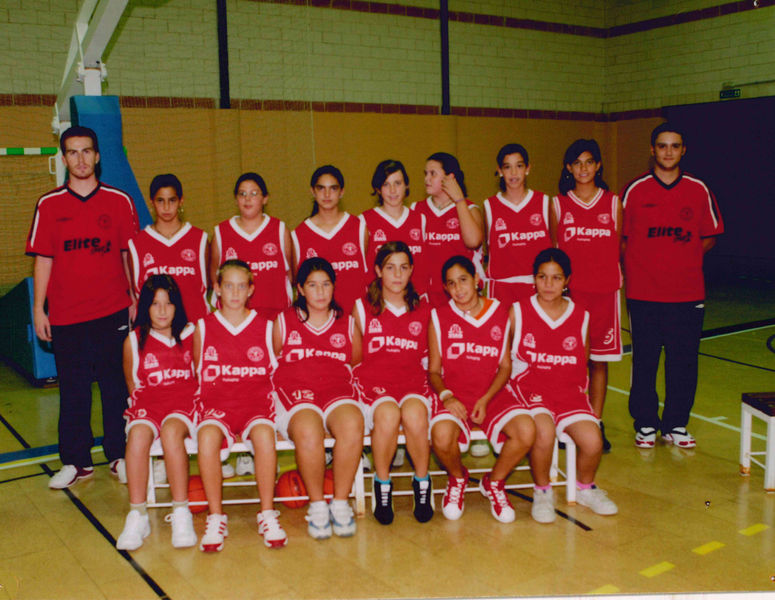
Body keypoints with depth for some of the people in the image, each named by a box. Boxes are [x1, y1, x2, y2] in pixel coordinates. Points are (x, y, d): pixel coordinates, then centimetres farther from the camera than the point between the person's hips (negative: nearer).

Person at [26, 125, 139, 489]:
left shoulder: (119, 202, 3)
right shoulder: (49, 206, 4)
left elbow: (130, 254, 7)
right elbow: (43, 259, 6)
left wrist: (136, 298, 2)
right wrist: (38, 309, 3)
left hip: (113, 312, -1)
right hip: (66, 316, 1)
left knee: (116, 387, 5)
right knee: (72, 391, 8)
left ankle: (120, 456, 18)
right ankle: (76, 462, 20)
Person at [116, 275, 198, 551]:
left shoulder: (190, 335, 9)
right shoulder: (134, 341, 10)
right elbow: (133, 385, 18)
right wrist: (142, 405, 2)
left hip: (185, 401, -1)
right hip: (148, 403, 1)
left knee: (171, 430, -35)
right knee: (138, 433, -33)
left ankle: (181, 514, -30)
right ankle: (137, 515, -26)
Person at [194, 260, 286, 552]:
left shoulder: (265, 327, 9)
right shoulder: (203, 328, 9)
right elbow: (197, 376, 15)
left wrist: (270, 403, -2)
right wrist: (204, 404, 0)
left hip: (256, 403, 0)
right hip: (217, 405, 1)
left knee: (264, 434, -34)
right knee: (207, 436, -33)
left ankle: (268, 516, -18)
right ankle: (216, 518, -18)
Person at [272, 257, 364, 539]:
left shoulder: (346, 323, 19)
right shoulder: (284, 322, 15)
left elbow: (357, 363, 20)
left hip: (338, 392, 2)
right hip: (296, 394, -1)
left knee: (352, 425, -35)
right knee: (308, 431, -37)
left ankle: (341, 502, -19)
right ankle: (317, 504, -17)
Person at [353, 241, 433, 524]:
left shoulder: (423, 310, 14)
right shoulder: (362, 308, 9)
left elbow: (427, 357, 20)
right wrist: (362, 382, -5)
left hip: (413, 382, 1)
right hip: (374, 383, -1)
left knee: (414, 414, -35)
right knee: (387, 414, -36)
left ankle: (422, 482, -10)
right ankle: (382, 485, -12)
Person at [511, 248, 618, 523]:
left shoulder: (581, 317, 10)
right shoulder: (517, 313, 3)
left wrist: (578, 391, 2)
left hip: (570, 392, 3)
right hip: (530, 389, -2)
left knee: (592, 441, -22)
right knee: (544, 431, -33)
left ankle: (585, 488, 14)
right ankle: (542, 492, -3)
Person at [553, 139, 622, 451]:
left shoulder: (613, 203, 8)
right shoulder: (559, 204, 6)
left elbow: (621, 247, 11)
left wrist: (619, 279, 3)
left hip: (605, 289, 1)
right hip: (569, 289, -1)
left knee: (599, 360, 6)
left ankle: (596, 423, 16)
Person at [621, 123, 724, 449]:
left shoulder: (699, 190, 4)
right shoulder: (634, 190, 0)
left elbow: (710, 236, 12)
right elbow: (621, 238, 6)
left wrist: (680, 260, 2)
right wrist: (635, 271, 0)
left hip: (687, 293, 2)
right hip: (643, 293, -1)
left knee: (683, 362, 6)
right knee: (644, 361, 4)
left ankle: (675, 425, 21)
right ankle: (646, 425, 19)